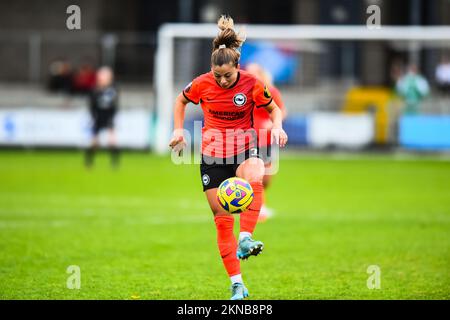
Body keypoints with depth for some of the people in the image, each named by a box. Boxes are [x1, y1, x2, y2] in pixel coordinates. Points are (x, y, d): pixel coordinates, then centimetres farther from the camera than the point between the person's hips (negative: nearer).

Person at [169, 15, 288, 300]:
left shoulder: (252, 84, -10)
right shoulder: (203, 84, -7)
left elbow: (273, 108, 6)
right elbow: (181, 101, 13)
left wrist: (277, 126, -14)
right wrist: (179, 130, 2)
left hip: (244, 145, -1)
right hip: (213, 150, 1)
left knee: (253, 181, -39)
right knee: (222, 218, -1)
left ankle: (245, 239, -36)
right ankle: (237, 284, 5)